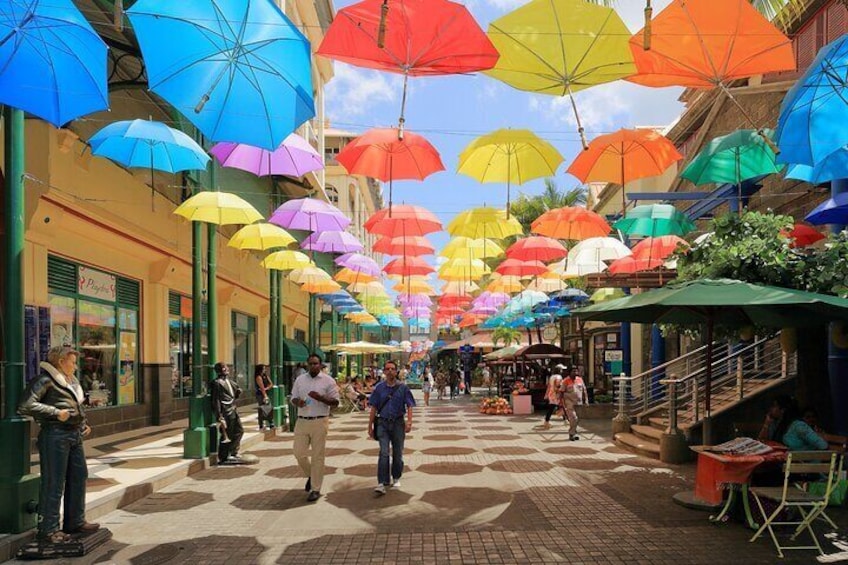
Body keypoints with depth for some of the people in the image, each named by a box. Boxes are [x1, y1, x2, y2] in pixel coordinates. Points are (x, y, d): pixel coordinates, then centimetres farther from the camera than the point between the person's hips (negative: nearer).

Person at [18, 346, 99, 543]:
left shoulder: (71, 381, 18)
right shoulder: (45, 381, -10)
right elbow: (26, 405, -20)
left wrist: (83, 423, 13)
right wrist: (56, 412, -20)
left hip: (74, 434, 9)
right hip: (55, 434, -9)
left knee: (79, 477, 15)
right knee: (54, 483, -3)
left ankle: (75, 522, 27)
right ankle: (48, 529, 7)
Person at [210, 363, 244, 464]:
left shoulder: (228, 380, 13)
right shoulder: (217, 383, -14)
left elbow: (238, 389, 28)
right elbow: (216, 401, -18)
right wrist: (219, 416, -22)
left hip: (233, 410, 10)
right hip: (226, 412, -10)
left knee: (239, 431, 15)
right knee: (226, 435, -3)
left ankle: (232, 454, 26)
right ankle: (223, 458, 8)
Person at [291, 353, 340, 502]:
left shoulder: (328, 381, -2)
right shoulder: (300, 379, 10)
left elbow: (335, 402, -3)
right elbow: (293, 397, 14)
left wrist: (320, 397, -19)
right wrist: (298, 402, -10)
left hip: (319, 422, -4)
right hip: (302, 421, 4)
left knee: (317, 456, 1)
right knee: (299, 453, 6)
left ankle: (315, 489, 10)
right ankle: (311, 475, 34)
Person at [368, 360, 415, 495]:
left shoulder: (403, 387, -1)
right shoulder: (379, 388, 2)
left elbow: (409, 406, -2)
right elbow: (374, 408, 7)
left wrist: (409, 421, -17)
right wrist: (370, 426, 6)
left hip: (398, 423, 0)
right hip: (383, 423, 0)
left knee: (397, 453, 11)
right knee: (384, 453, -11)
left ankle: (396, 478, 29)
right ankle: (382, 483, -12)